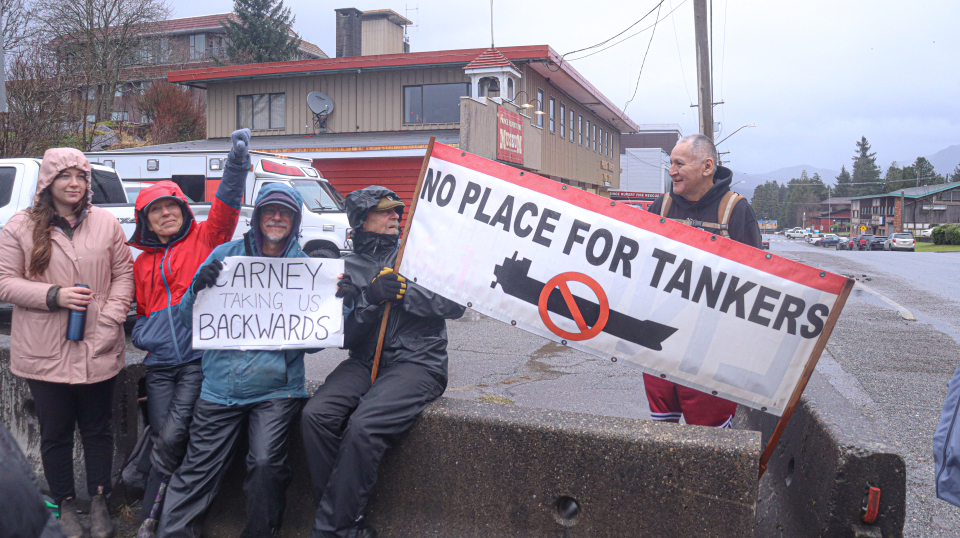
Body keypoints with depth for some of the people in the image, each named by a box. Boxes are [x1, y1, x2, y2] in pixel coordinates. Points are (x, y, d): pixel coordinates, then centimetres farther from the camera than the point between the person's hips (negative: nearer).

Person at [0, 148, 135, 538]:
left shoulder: (106, 223, 2)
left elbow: (123, 274, 4)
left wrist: (110, 319, -8)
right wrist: (53, 295, -17)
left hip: (98, 352, 1)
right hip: (45, 354, -1)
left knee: (98, 430, 13)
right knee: (55, 433, 13)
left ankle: (99, 502, 29)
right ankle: (65, 506, 30)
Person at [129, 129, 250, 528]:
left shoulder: (205, 237, 5)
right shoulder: (142, 263, 19)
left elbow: (226, 207, -13)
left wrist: (237, 161, -26)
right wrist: (141, 335, 15)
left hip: (199, 356, -4)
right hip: (159, 364, 5)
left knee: (171, 437, -13)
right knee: (162, 437, 0)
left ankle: (149, 515, 3)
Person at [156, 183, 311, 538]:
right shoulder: (226, 254, 7)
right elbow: (189, 318, 7)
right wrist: (199, 287, -12)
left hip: (275, 386, -1)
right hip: (220, 384, 2)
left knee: (266, 463, -15)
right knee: (197, 469, 1)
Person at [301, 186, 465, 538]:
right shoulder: (348, 268, 13)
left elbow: (456, 305, -1)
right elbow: (344, 336, 4)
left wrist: (405, 292, -12)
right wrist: (371, 298, -12)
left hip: (418, 361, -3)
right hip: (365, 361, 3)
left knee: (363, 427, -29)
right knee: (315, 415, -23)